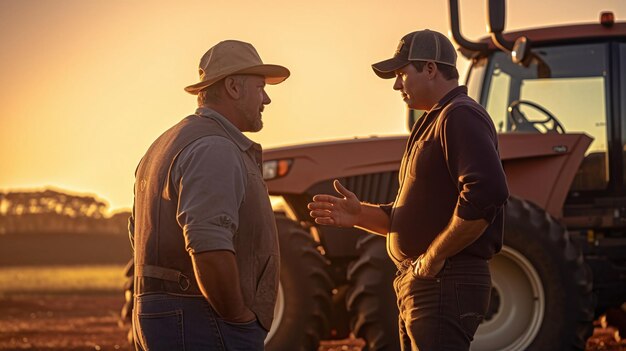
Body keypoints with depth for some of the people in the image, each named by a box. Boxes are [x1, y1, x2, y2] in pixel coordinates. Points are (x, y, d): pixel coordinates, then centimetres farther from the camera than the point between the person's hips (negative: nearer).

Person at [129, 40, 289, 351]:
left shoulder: (167, 146, 18)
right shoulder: (215, 150, -15)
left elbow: (141, 235, 25)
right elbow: (209, 247, -29)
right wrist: (240, 317, -17)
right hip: (205, 326, -10)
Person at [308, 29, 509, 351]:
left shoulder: (460, 117, -12)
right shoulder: (432, 123, 22)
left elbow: (487, 192, -27)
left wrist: (434, 257, -20)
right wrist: (359, 214, 7)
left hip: (444, 285, -11)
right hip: (419, 286, 11)